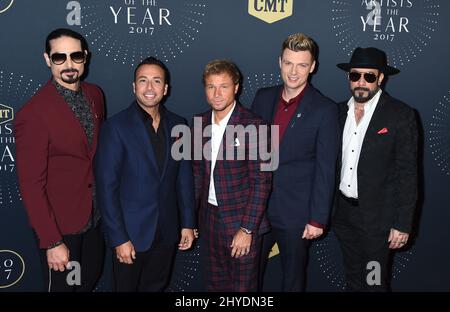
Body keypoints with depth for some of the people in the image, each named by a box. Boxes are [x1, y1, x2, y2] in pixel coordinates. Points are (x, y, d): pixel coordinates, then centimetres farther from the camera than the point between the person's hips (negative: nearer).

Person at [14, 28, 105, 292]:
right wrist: (51, 242, -20)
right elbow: (31, 184, -20)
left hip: (95, 216, 6)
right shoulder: (33, 113, -22)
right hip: (60, 223, -6)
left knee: (91, 279, 23)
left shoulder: (95, 94, -1)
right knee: (63, 285, 14)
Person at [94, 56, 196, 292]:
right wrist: (118, 238, -15)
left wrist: (188, 223, 6)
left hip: (167, 232, 4)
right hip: (131, 232, -4)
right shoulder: (116, 126, -11)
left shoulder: (177, 125, 3)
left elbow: (184, 177, 8)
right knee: (127, 287, 12)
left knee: (156, 287, 16)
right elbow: (106, 186, -13)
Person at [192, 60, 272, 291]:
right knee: (215, 284, 17)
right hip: (210, 218, 5)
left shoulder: (252, 126, -14)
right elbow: (198, 173, 11)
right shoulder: (200, 123, 4)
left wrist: (247, 229, -17)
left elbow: (261, 181, -15)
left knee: (243, 286, 7)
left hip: (241, 220, -5)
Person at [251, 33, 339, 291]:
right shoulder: (263, 98, 3)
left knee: (293, 278, 15)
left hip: (296, 212, -4)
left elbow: (325, 170, -11)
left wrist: (318, 219, -11)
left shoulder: (324, 110, -12)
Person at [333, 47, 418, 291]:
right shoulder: (340, 111, 4)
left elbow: (407, 173, -11)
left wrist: (403, 224, -13)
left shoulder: (401, 115, -12)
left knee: (375, 282, 7)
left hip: (377, 216, -5)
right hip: (343, 213, 5)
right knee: (353, 279, 19)